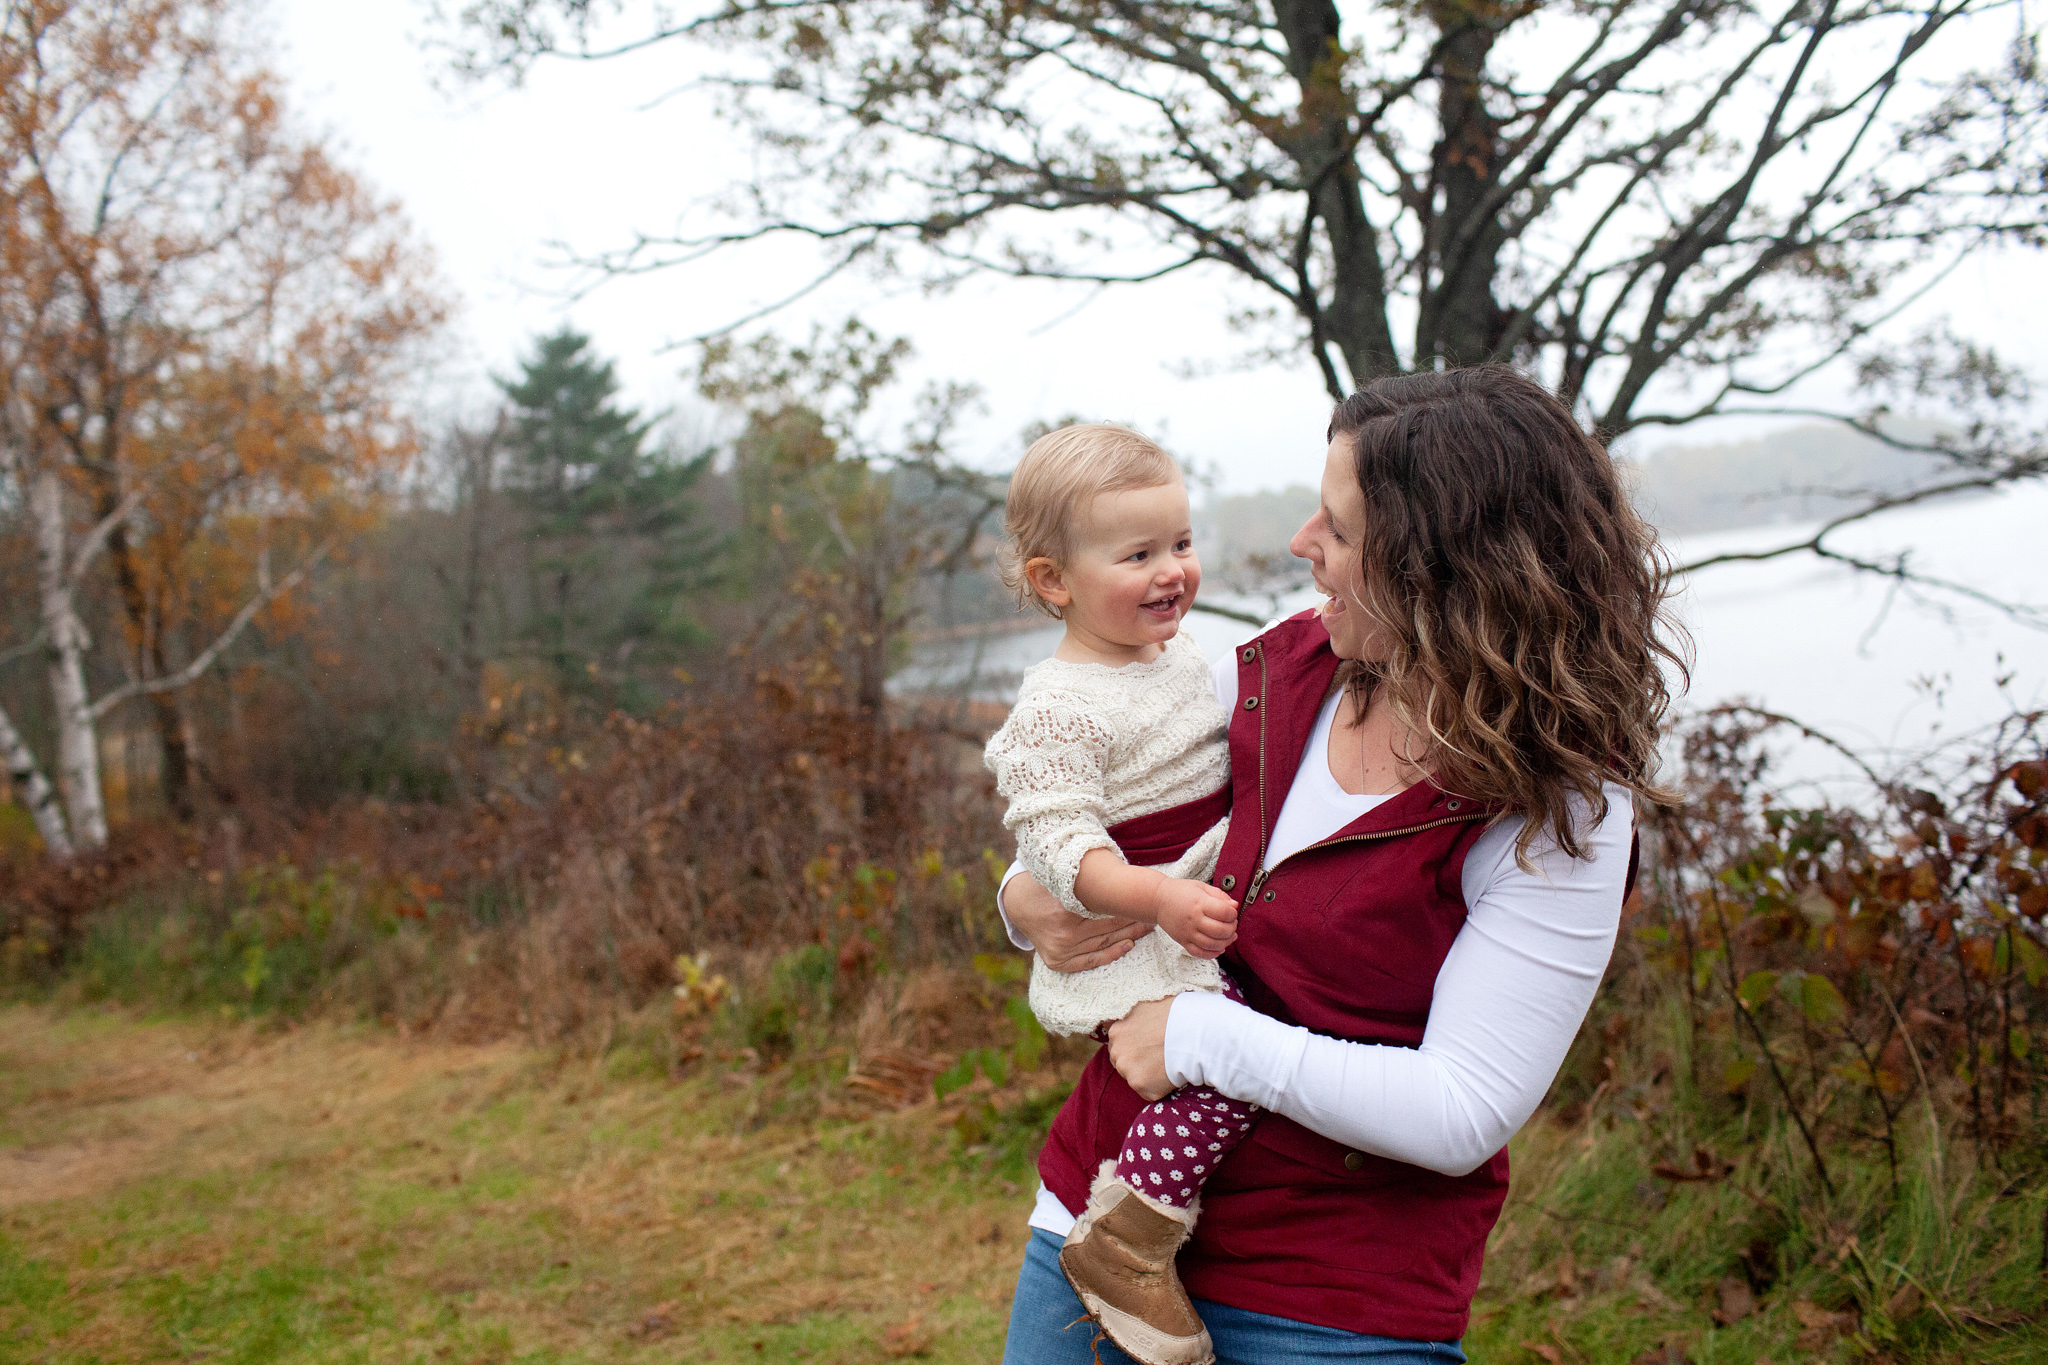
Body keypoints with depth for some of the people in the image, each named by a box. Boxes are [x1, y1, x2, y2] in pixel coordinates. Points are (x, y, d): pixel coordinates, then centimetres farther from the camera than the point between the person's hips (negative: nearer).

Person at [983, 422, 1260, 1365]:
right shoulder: (1058, 708, -19)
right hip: (1125, 943, -9)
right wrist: (1161, 899, -37)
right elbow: (1060, 845, -25)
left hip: (1202, 913, 9)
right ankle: (1125, 1240, -15)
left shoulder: (1182, 659, 10)